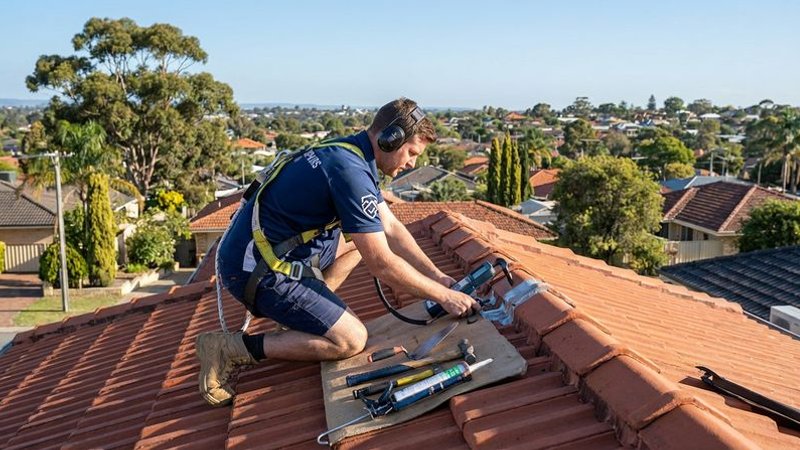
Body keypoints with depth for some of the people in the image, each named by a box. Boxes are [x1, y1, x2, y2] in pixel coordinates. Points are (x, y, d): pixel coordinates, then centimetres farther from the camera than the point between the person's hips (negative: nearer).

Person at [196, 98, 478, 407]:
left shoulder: (354, 154, 8)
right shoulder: (350, 171, -23)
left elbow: (390, 228, 13)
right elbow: (381, 265, -22)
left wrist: (438, 276, 8)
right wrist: (443, 296, -12)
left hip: (265, 247, 10)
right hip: (255, 269, -10)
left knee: (363, 236, 17)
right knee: (351, 340, -8)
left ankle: (301, 313, 12)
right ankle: (231, 348, -6)